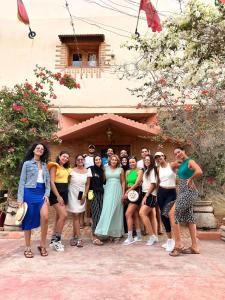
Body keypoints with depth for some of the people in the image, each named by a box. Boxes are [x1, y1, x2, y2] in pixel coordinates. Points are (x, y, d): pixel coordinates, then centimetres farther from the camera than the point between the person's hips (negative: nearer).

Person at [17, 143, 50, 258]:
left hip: (42, 193, 3)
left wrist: (47, 194, -2)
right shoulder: (27, 163, 3)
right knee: (29, 220, 3)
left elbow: (47, 181, 11)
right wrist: (20, 198, -7)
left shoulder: (44, 165, 13)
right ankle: (28, 248, 18)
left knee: (45, 217, -13)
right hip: (30, 192, -3)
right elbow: (22, 181, 0)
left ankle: (42, 245, 3)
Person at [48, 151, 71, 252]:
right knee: (64, 215, -16)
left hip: (64, 193, 7)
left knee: (59, 217, 9)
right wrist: (58, 196, -18)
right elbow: (52, 182, -13)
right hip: (56, 193, -7)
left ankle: (53, 240, 19)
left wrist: (64, 196, 6)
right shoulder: (54, 166, -5)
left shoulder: (66, 169, 17)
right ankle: (56, 240, -3)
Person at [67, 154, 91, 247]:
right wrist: (67, 193, -6)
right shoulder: (72, 170, -4)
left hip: (81, 195, 2)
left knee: (76, 216, 7)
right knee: (76, 216, -1)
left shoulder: (87, 171, 3)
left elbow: (87, 185, 7)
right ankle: (78, 238, 3)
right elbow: (68, 182, -2)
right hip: (72, 195, -2)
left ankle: (74, 237, 19)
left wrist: (84, 195, -1)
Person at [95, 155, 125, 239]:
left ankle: (117, 232, 16)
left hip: (117, 192, 0)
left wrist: (123, 193, 0)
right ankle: (108, 232, -1)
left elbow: (123, 182, 6)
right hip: (108, 191, 0)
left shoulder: (120, 170, 7)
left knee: (117, 212, 5)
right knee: (107, 211, -6)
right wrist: (103, 192, -2)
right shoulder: (106, 169, 7)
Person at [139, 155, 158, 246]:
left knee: (142, 213, -16)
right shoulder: (146, 171, 21)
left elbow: (153, 184, -12)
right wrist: (144, 196, 4)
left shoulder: (152, 170, -4)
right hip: (147, 195, 8)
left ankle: (152, 236, -10)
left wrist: (146, 196, -15)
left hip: (150, 195, -8)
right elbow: (145, 184, 14)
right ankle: (155, 236, 12)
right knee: (152, 215, 8)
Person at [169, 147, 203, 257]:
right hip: (183, 192, 9)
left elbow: (199, 172, -27)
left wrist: (190, 179, -15)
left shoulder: (190, 161, -10)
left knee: (173, 213, -12)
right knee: (189, 217, 10)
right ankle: (194, 246, 17)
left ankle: (178, 244, -6)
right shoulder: (182, 164, 16)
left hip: (188, 191, -9)